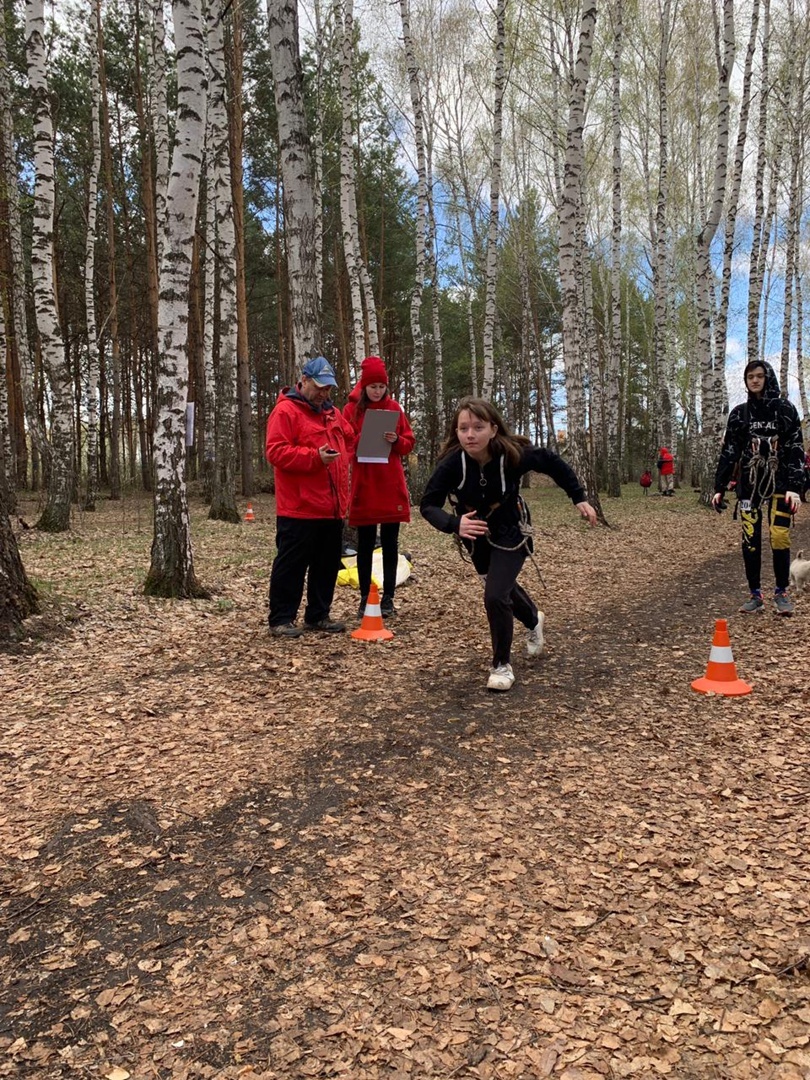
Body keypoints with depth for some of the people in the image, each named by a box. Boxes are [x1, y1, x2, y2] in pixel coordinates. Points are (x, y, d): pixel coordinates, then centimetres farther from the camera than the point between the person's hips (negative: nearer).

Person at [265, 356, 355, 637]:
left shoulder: (333, 413, 18)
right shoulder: (285, 410, -6)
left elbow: (349, 440, 32)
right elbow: (275, 451, -16)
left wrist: (341, 458, 12)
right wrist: (315, 457, -22)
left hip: (332, 507, 8)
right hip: (299, 508, -8)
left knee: (327, 564, 12)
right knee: (291, 564, -2)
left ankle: (319, 615, 24)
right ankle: (281, 619, 7)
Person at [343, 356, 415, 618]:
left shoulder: (395, 408, 7)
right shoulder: (352, 409, 2)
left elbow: (409, 443, 8)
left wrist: (396, 441, -12)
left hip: (391, 486, 1)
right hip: (363, 485, -1)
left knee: (390, 543, 4)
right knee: (365, 544, 5)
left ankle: (388, 598, 11)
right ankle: (365, 598, 13)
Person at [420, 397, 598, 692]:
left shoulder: (514, 454, -29)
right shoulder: (452, 463, -30)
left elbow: (553, 463, -11)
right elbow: (428, 505, -27)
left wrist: (579, 498, -11)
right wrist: (453, 524, -46)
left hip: (510, 532, -3)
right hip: (475, 535, 3)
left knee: (495, 596, -18)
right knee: (504, 587, 24)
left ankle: (502, 665, 5)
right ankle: (533, 621, 58)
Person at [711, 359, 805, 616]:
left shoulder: (785, 409, 2)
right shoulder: (739, 413, 8)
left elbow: (796, 449, -3)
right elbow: (728, 452, 8)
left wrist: (794, 487, -13)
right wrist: (719, 488, 2)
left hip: (779, 484, -2)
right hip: (749, 485, 2)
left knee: (780, 538, -8)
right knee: (750, 540, -1)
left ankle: (781, 593, 8)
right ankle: (755, 594, 8)